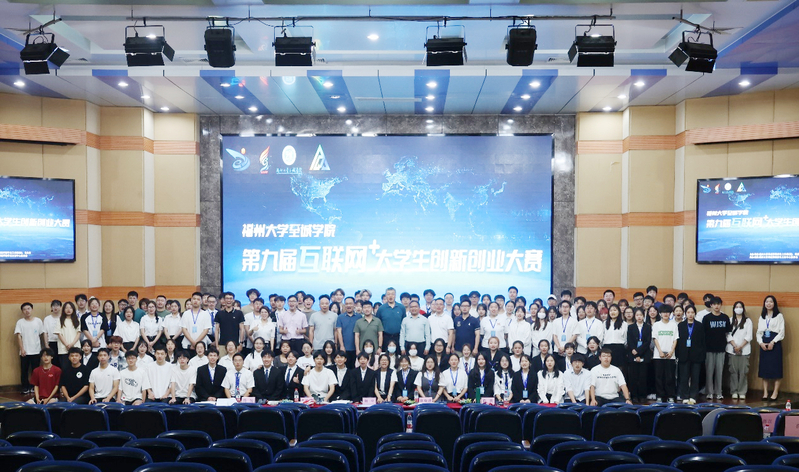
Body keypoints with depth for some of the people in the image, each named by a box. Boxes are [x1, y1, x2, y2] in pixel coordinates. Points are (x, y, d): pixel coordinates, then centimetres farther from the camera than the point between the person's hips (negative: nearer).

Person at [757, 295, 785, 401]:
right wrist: (761, 342, -3)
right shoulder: (762, 317, 15)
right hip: (763, 344, 4)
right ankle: (765, 392, 7)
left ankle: (775, 392, 3)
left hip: (775, 343, -4)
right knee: (764, 367, 3)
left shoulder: (779, 316, 1)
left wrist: (773, 342, -13)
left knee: (776, 367, -4)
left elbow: (782, 331, -5)